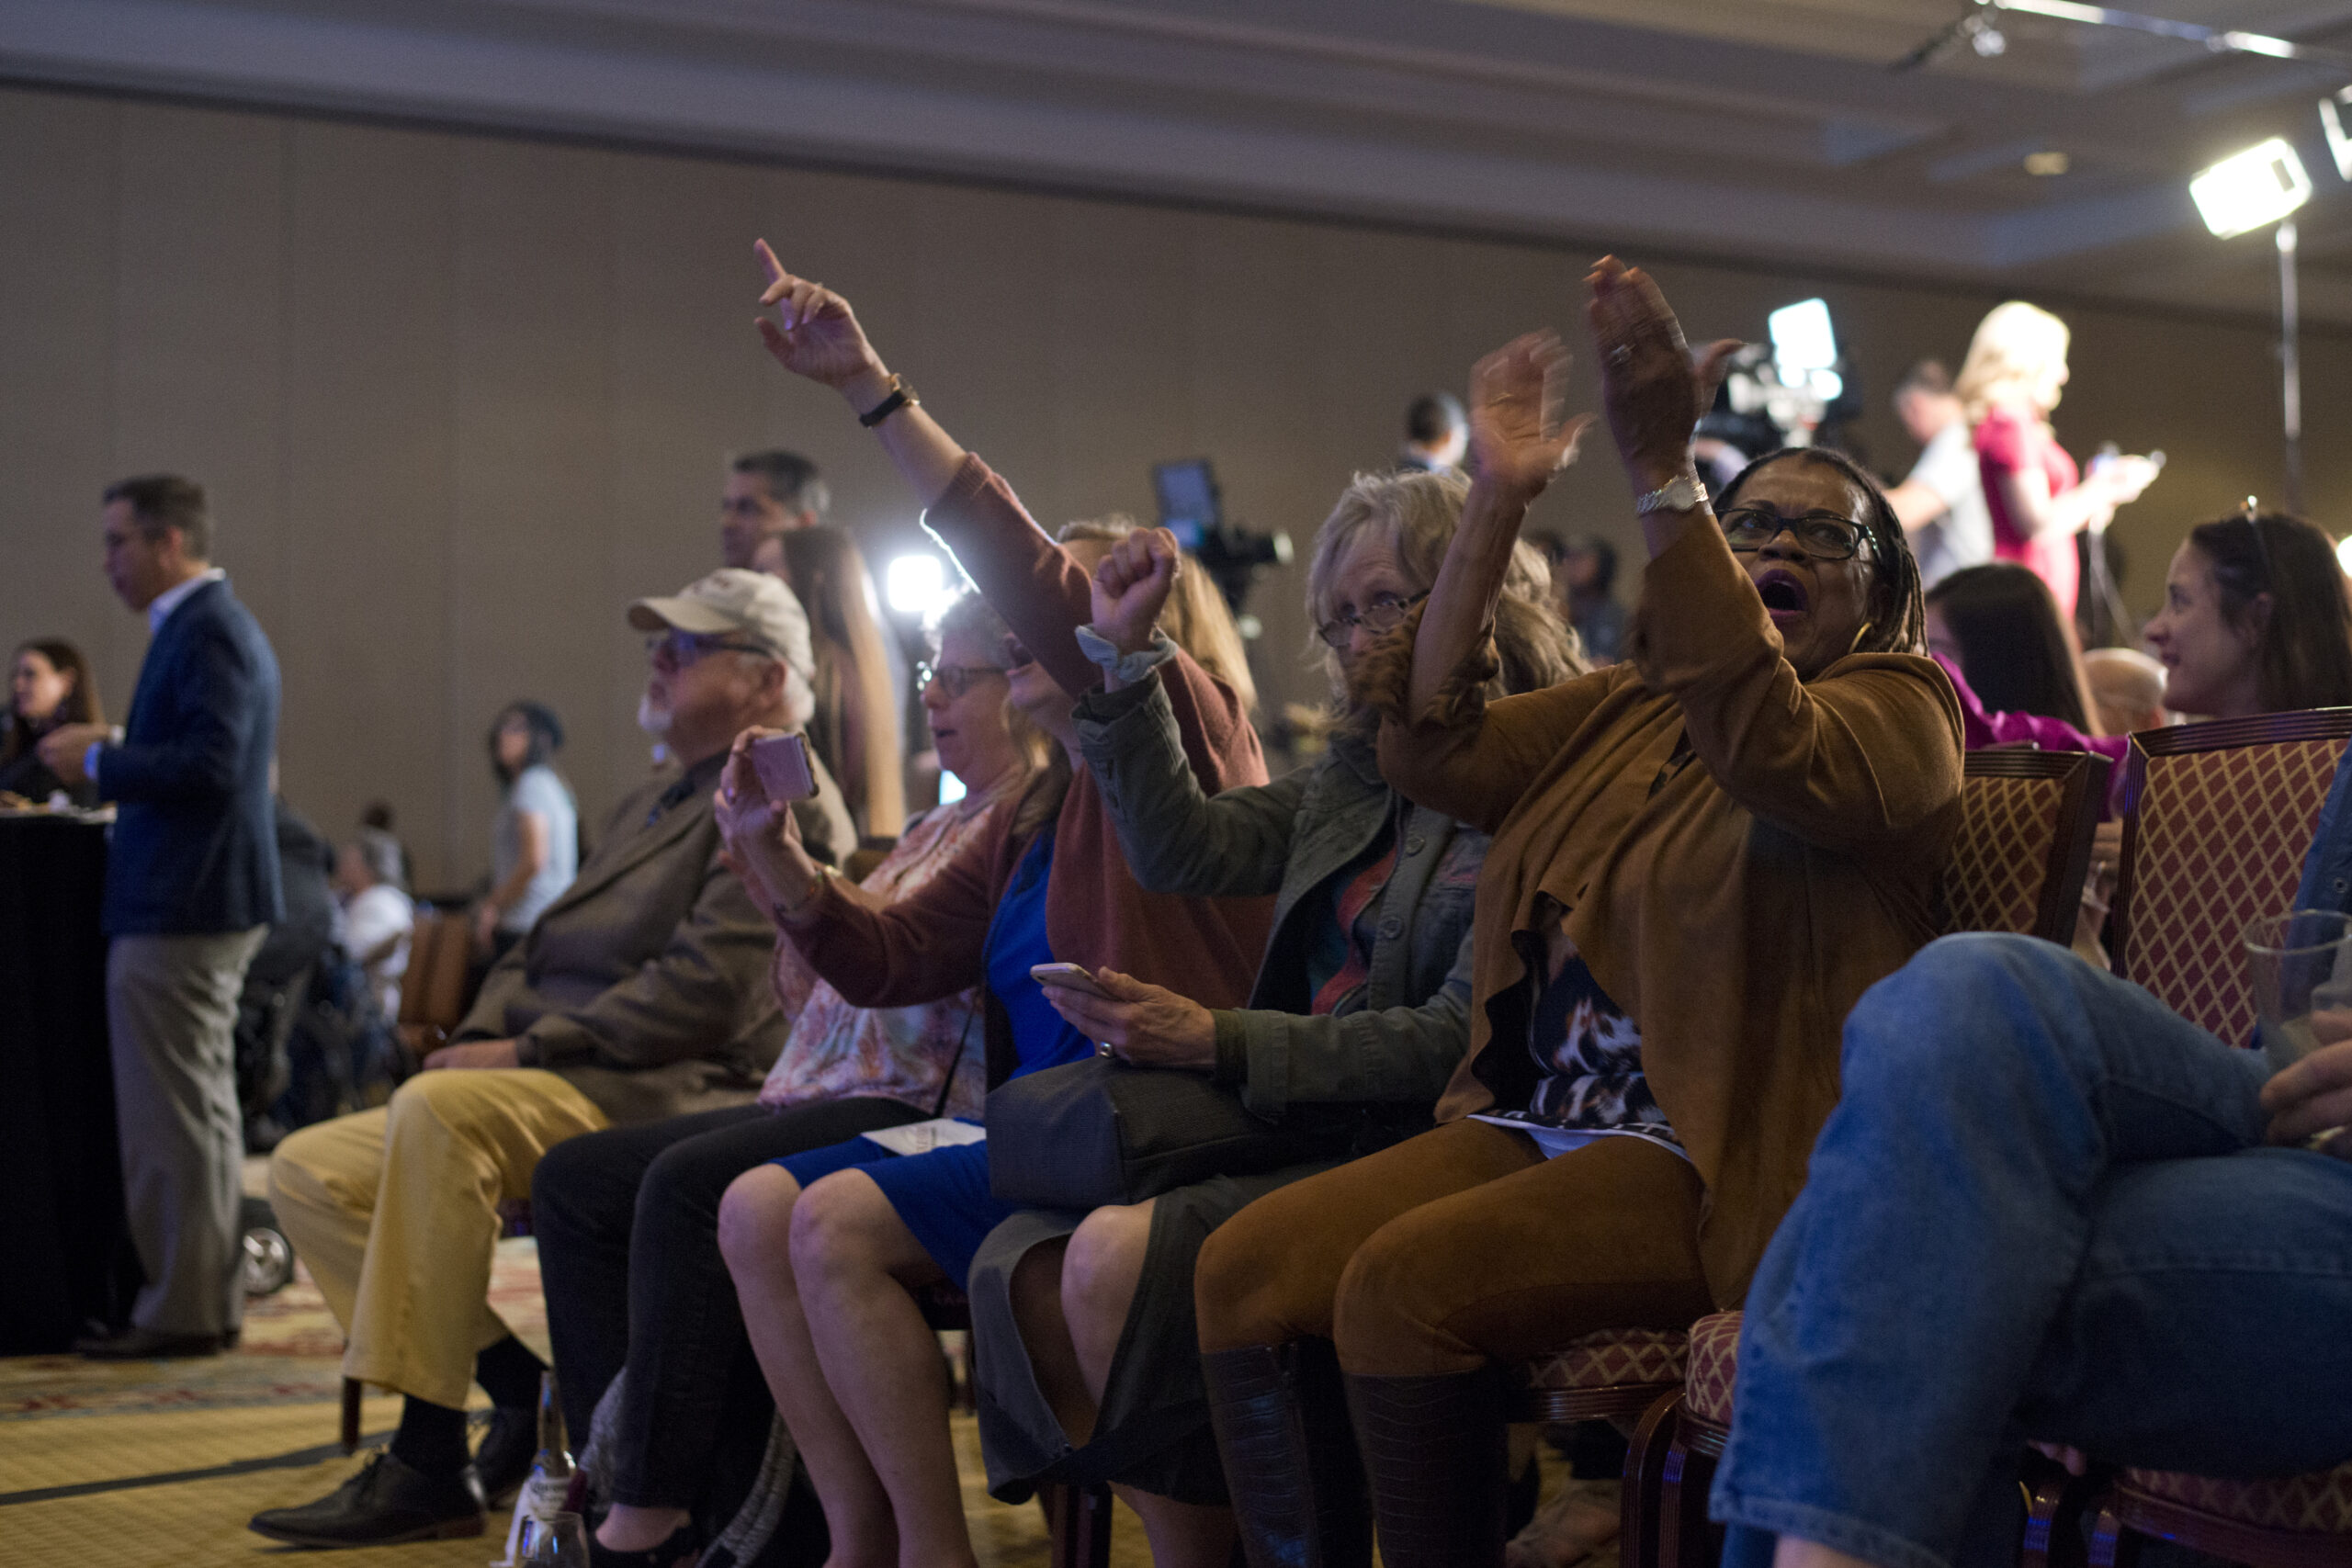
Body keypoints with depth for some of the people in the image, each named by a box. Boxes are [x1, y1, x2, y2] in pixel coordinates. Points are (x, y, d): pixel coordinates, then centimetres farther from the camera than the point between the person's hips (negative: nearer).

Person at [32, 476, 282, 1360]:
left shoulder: (206, 631, -15)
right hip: (197, 899, 11)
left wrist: (99, 763, -15)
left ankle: (182, 1312, -1)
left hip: (178, 912, -11)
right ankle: (210, 1301, 22)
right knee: (202, 1112, 15)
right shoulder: (214, 624, 18)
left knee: (172, 1119, -6)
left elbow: (210, 764, -24)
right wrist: (108, 759, 13)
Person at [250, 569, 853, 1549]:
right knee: (309, 1170, -1)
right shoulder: (648, 804, 27)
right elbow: (540, 950, 25)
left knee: (438, 1112, -34)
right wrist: (480, 1038, 4)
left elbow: (707, 992, -18)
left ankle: (428, 1467, -29)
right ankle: (520, 1388, -4)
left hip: (667, 1099, -10)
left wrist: (528, 1051, -17)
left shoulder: (782, 800, -6)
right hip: (539, 1098, 10)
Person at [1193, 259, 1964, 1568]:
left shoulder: (1902, 703, 2)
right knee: (1245, 1264, -14)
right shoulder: (1624, 711, 21)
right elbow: (1433, 747, 8)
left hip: (1727, 1167, -7)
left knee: (1402, 1284, -28)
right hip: (1542, 1121, 7)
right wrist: (1498, 501, 0)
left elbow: (1770, 750, -21)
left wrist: (1660, 473, -27)